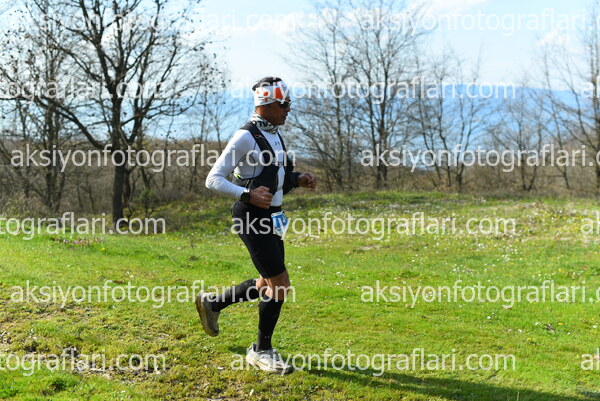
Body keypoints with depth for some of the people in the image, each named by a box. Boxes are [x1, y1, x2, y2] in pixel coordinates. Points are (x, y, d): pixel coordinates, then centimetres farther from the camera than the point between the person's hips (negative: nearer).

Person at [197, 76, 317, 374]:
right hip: (252, 218, -9)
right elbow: (214, 179, -17)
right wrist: (248, 195, -29)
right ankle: (262, 351, 9)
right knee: (280, 283, -8)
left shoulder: (274, 134, 13)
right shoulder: (246, 137, -15)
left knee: (269, 284, 15)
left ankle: (212, 303, 34)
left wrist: (297, 180, 5)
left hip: (271, 218, 9)